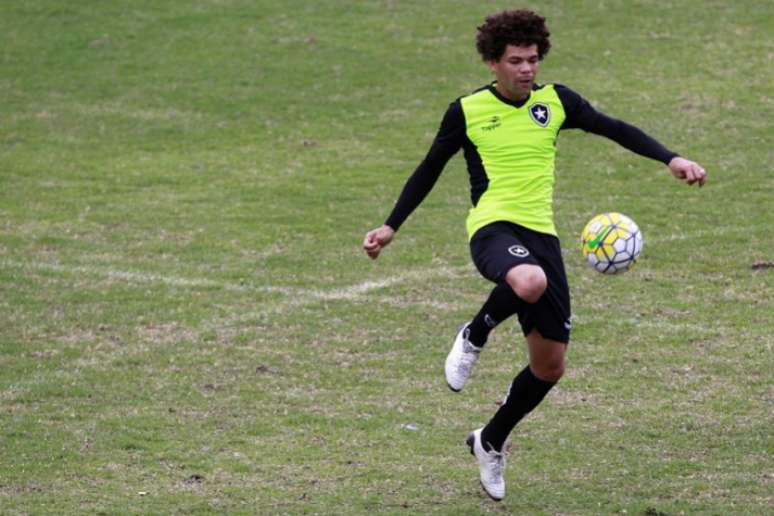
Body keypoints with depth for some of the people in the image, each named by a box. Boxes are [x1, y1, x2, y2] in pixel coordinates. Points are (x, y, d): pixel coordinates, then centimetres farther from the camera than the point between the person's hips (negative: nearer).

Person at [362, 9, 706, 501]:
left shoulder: (555, 101, 6)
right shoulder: (467, 111, 0)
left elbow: (614, 129, 8)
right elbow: (429, 170, 10)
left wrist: (671, 158, -5)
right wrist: (391, 227, 9)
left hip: (541, 234, 5)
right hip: (493, 227, -5)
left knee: (550, 365, 5)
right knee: (530, 282, -42)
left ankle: (491, 442, 29)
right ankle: (473, 338, -11)